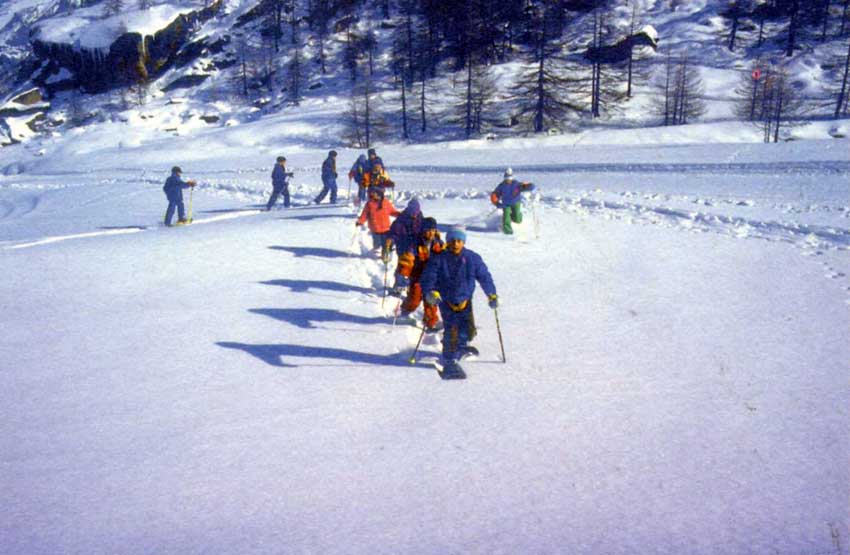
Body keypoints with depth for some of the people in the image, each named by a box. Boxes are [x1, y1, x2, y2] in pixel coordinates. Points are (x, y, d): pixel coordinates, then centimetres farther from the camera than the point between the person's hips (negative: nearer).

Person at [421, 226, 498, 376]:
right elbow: (428, 277, -13)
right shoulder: (439, 259, -10)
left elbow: (484, 276, 3)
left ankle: (460, 346, 40)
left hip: (465, 300, 3)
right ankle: (450, 361, 1)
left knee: (469, 330, 6)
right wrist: (430, 292, -31)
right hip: (446, 301, -3)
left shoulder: (472, 258, -5)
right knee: (451, 330, -12)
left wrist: (492, 295, -2)